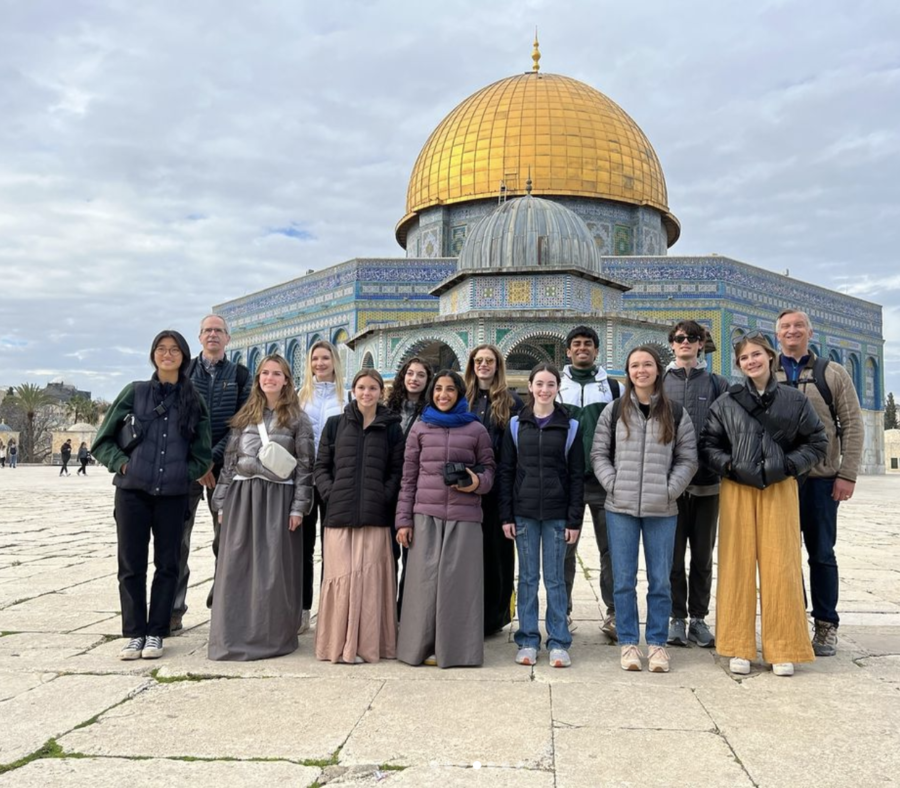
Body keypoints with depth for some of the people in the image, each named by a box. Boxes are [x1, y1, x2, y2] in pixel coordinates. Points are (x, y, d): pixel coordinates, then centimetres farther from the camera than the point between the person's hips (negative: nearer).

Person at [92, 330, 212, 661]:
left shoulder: (194, 401, 7)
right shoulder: (135, 392, 6)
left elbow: (203, 456, 10)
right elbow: (103, 440, 8)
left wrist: (183, 472, -3)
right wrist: (122, 464, -5)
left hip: (173, 494, 1)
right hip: (132, 491, 0)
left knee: (167, 564, 5)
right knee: (131, 564, 3)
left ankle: (155, 634, 16)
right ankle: (135, 633, 13)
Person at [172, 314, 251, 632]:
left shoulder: (240, 374, 6)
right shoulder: (184, 371, 9)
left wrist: (213, 458, -11)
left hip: (223, 465, 0)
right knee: (177, 537, -2)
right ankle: (174, 609, 4)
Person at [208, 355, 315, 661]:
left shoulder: (297, 418, 4)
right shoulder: (244, 416, 13)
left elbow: (305, 465, 0)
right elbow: (230, 460, 12)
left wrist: (299, 506, -7)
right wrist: (222, 503, 6)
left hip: (278, 498, -3)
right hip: (242, 496, 3)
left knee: (274, 567, 0)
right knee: (236, 567, 3)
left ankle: (272, 636, 9)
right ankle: (234, 636, 11)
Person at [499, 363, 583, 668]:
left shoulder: (570, 426, 2)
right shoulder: (516, 425, 4)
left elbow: (577, 475, 2)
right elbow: (506, 472, 5)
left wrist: (574, 519, -3)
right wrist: (506, 516, -1)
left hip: (557, 513, -1)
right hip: (524, 512, 1)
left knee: (555, 579, 4)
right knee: (527, 578, 7)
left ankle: (558, 642, 14)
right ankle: (528, 641, 16)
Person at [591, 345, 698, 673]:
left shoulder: (676, 414, 5)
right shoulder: (614, 412, 5)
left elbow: (688, 459, 6)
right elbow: (599, 454, 6)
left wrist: (670, 489, -6)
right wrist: (614, 485, -6)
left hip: (662, 511, 0)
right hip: (621, 509, 0)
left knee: (660, 581, 6)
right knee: (623, 581, 5)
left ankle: (657, 643, 20)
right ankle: (628, 642, 17)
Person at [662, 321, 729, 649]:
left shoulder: (717, 384, 7)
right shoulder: (659, 383, 5)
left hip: (707, 482, 1)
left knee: (703, 555, 9)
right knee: (673, 555, 5)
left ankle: (699, 618, 19)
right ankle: (677, 618, 15)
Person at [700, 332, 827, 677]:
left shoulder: (794, 400, 6)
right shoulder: (726, 403, 6)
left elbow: (817, 442, 7)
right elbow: (708, 444, 8)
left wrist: (788, 465, -5)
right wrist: (728, 465, -8)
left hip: (779, 490, 0)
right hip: (737, 489, 1)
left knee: (780, 565, -1)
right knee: (737, 564, 1)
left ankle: (782, 649, 11)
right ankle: (739, 647, 10)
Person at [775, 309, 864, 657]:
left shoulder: (833, 374, 4)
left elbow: (853, 425, 1)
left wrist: (848, 474, -6)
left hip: (821, 479, -1)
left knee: (822, 553, 7)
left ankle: (826, 627, 19)